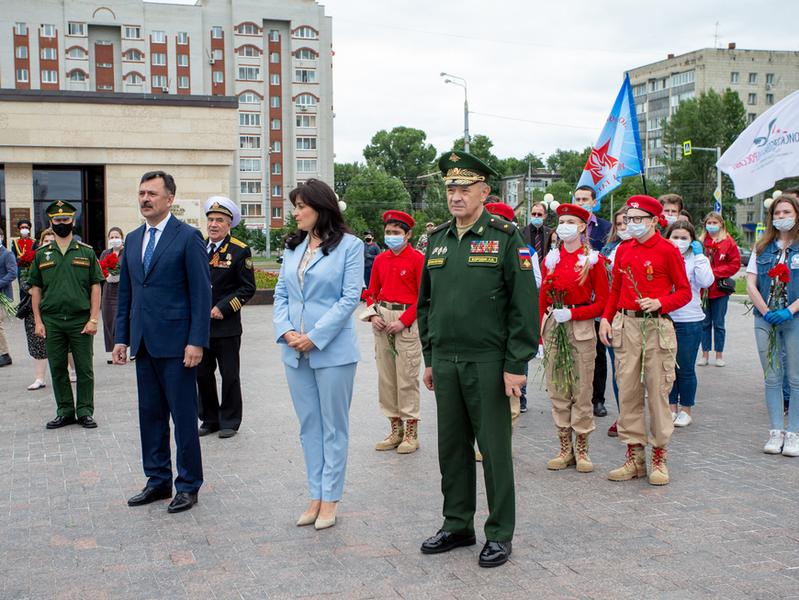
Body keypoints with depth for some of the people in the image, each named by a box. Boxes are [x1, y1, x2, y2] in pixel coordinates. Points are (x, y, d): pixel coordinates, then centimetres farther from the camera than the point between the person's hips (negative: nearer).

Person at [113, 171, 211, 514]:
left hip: (176, 343, -6)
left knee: (183, 416, 1)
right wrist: (121, 337, 10)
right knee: (150, 414, 12)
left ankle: (188, 485, 12)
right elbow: (125, 292, 17)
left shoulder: (188, 237, -6)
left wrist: (196, 341, -15)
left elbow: (201, 293, -10)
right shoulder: (133, 239, 14)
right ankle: (158, 481, 23)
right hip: (144, 344, 7)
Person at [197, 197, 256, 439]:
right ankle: (209, 420, 23)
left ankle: (229, 422, 16)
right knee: (202, 375, 10)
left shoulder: (240, 251, -5)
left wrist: (223, 308, -14)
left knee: (229, 376, 4)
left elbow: (248, 288, -6)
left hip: (226, 326, -4)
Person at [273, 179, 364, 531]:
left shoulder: (349, 245, -5)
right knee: (308, 426, 11)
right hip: (295, 351, 6)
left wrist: (314, 337, -15)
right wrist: (286, 330, -8)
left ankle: (330, 499, 12)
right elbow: (281, 294, 11)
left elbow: (350, 296, -11)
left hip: (333, 350, -6)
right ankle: (316, 495, 20)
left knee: (333, 427, 4)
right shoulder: (293, 247, 12)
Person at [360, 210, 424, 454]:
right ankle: (395, 429, 19)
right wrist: (373, 315, -1)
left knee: (407, 378, -4)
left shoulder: (417, 259, -5)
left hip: (407, 320, -6)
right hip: (382, 321, 6)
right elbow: (372, 292, 17)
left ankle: (411, 433, 5)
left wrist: (403, 321, -14)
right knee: (386, 377, 8)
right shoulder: (380, 260, 11)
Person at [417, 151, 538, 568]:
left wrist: (516, 365, -12)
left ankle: (500, 534, 16)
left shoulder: (505, 237, -7)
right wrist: (429, 358, 13)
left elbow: (525, 306, -9)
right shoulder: (437, 239, 10)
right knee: (452, 447, 13)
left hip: (488, 363, -5)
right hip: (445, 363, 5)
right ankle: (457, 525, 27)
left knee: (494, 448, 3)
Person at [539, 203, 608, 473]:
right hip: (552, 328, 3)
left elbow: (602, 302, -3)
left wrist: (572, 313, -13)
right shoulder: (550, 258, 9)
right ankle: (564, 449, 15)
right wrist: (542, 328, 3)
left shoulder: (593, 259, -2)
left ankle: (581, 450, 11)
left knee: (582, 391, 1)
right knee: (558, 390, 6)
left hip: (581, 327, -3)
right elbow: (543, 298, 12)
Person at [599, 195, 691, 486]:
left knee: (658, 391, 0)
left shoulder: (668, 250, -3)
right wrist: (606, 318, 5)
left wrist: (660, 303, -18)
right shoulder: (623, 250, 11)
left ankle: (659, 457, 11)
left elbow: (684, 291, -2)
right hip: (625, 325, 4)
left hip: (657, 325, -4)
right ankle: (634, 456, 14)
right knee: (627, 391, 5)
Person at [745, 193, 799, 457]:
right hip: (765, 319, 3)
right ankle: (776, 432, 13)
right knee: (771, 378, 7)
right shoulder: (762, 248, 10)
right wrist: (766, 312, -7)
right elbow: (751, 284, 5)